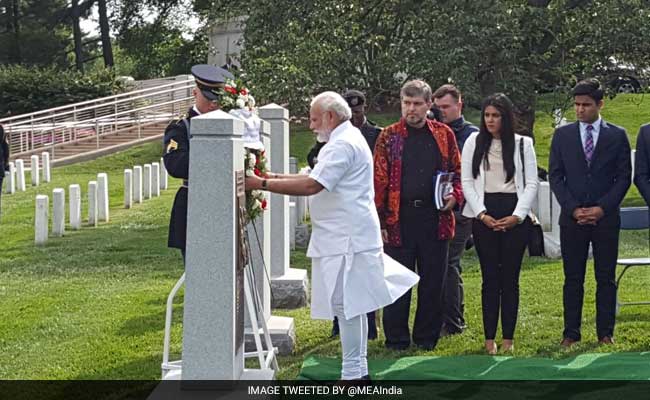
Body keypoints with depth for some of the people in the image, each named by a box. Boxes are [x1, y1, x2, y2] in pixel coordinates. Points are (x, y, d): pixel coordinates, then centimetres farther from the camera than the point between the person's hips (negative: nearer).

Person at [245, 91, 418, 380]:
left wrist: (262, 184, -21)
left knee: (346, 305, -7)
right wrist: (274, 177, 9)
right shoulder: (348, 139, 19)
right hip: (345, 237, 11)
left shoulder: (343, 145, -16)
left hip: (346, 239, -11)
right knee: (352, 306, 15)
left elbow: (312, 185, -24)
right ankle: (359, 369, 22)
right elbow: (315, 178, 19)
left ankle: (352, 373, -3)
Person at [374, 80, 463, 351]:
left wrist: (455, 196, -5)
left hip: (435, 217, 2)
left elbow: (457, 171, 15)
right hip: (399, 218, -2)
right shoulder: (388, 137, 3)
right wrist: (380, 222, -3)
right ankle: (396, 339, 12)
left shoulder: (444, 135, 9)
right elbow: (379, 181, 1)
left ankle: (427, 337, 18)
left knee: (433, 282, 7)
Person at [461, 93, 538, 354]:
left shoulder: (523, 144, 6)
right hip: (484, 215, 0)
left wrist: (517, 216, -8)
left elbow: (531, 184, 3)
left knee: (510, 277, 1)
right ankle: (489, 338, 3)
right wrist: (482, 214, -7)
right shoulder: (474, 142, 6)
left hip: (515, 216, 0)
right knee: (490, 277, 0)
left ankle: (509, 338, 6)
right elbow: (467, 182, 3)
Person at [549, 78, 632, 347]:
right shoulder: (562, 135, 6)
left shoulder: (617, 135, 4)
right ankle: (571, 333, 7)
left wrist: (602, 208, -9)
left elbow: (624, 177, 2)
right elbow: (555, 176, 5)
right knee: (572, 279, 3)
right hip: (572, 219, 1)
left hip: (606, 217, -1)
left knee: (606, 279, 3)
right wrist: (573, 208, -7)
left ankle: (605, 333, 9)